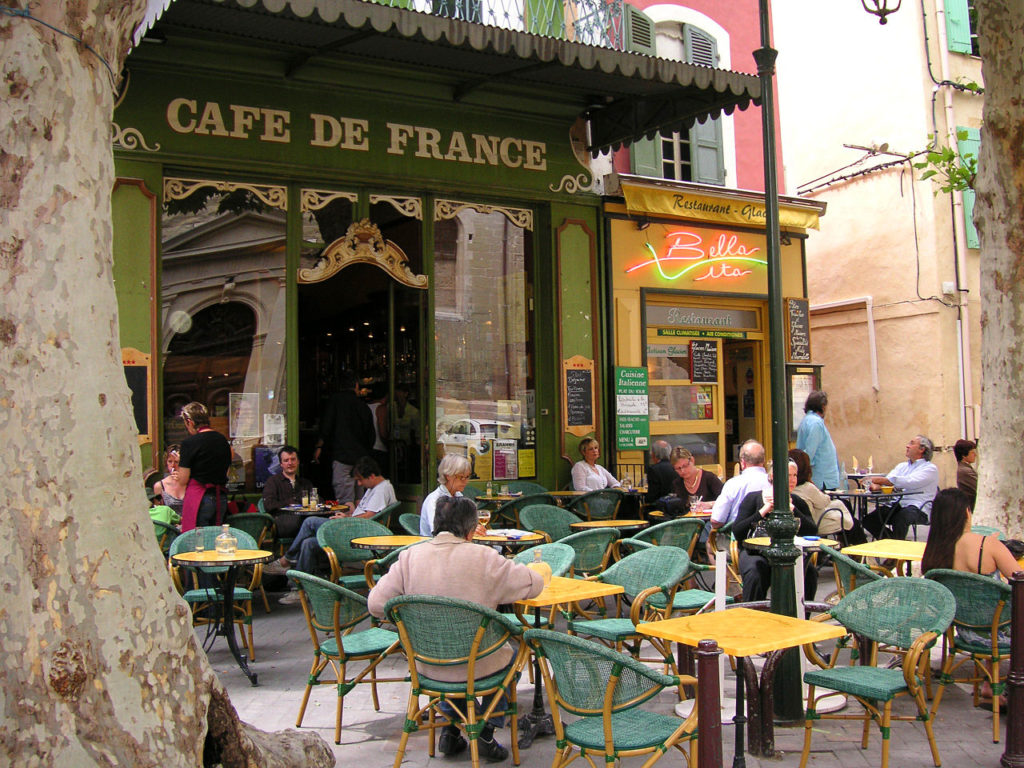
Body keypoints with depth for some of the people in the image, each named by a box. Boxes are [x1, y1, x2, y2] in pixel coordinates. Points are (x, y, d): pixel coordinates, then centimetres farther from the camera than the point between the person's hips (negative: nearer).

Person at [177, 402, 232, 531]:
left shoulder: (189, 443, -10)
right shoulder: (223, 440, 8)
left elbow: (183, 480, -7)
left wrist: (180, 461, 10)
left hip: (198, 497, -6)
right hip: (221, 498, 6)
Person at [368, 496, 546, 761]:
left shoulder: (409, 556, -7)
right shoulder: (483, 558, -15)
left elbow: (376, 604, -8)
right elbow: (534, 584, -7)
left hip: (427, 667, 3)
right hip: (476, 666, -3)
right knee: (512, 657, 30)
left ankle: (451, 729, 32)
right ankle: (486, 731, 21)